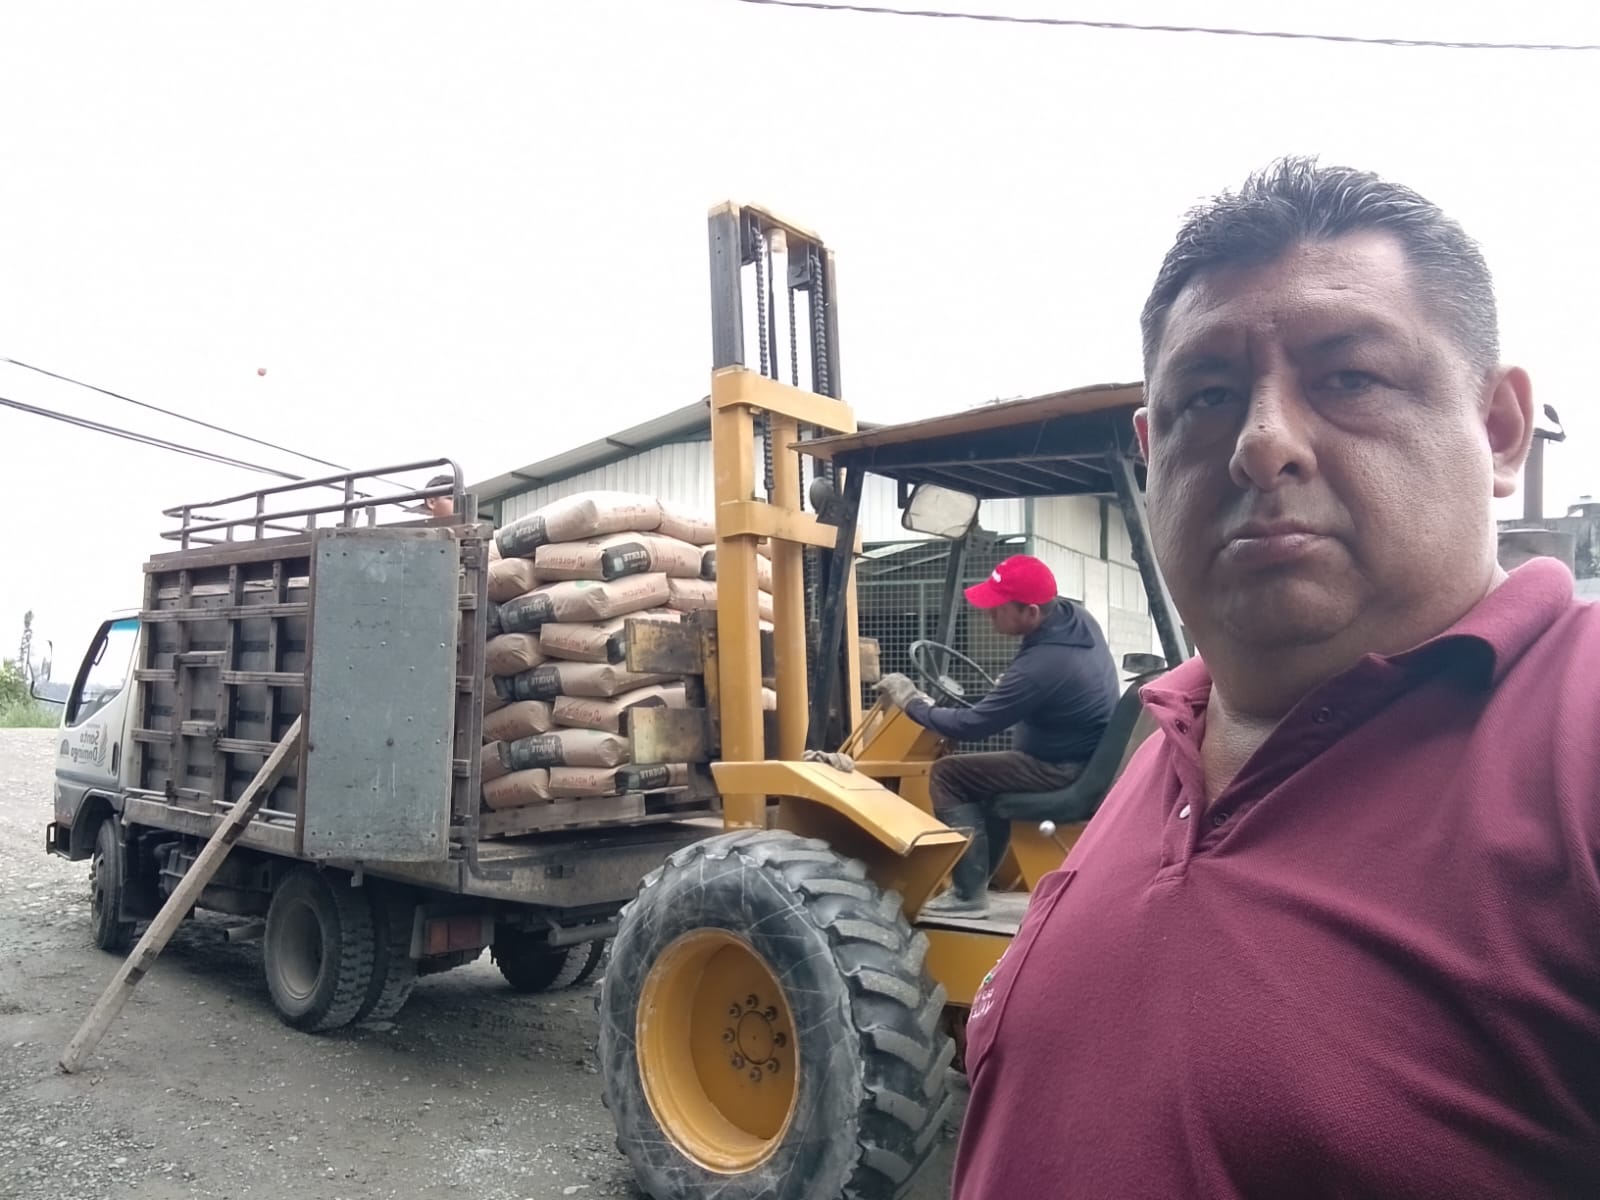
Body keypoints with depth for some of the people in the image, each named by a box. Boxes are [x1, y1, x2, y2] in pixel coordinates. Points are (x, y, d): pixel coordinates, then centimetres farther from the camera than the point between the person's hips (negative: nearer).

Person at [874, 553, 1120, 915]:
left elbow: (973, 726, -20)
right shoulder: (1078, 616, -4)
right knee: (987, 771, 27)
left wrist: (912, 702, -8)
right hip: (1094, 759, 10)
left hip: (1067, 772, -10)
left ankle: (970, 890, -4)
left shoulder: (1039, 667, -30)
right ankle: (982, 872, 31)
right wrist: (1009, 687, 13)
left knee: (947, 774, -8)